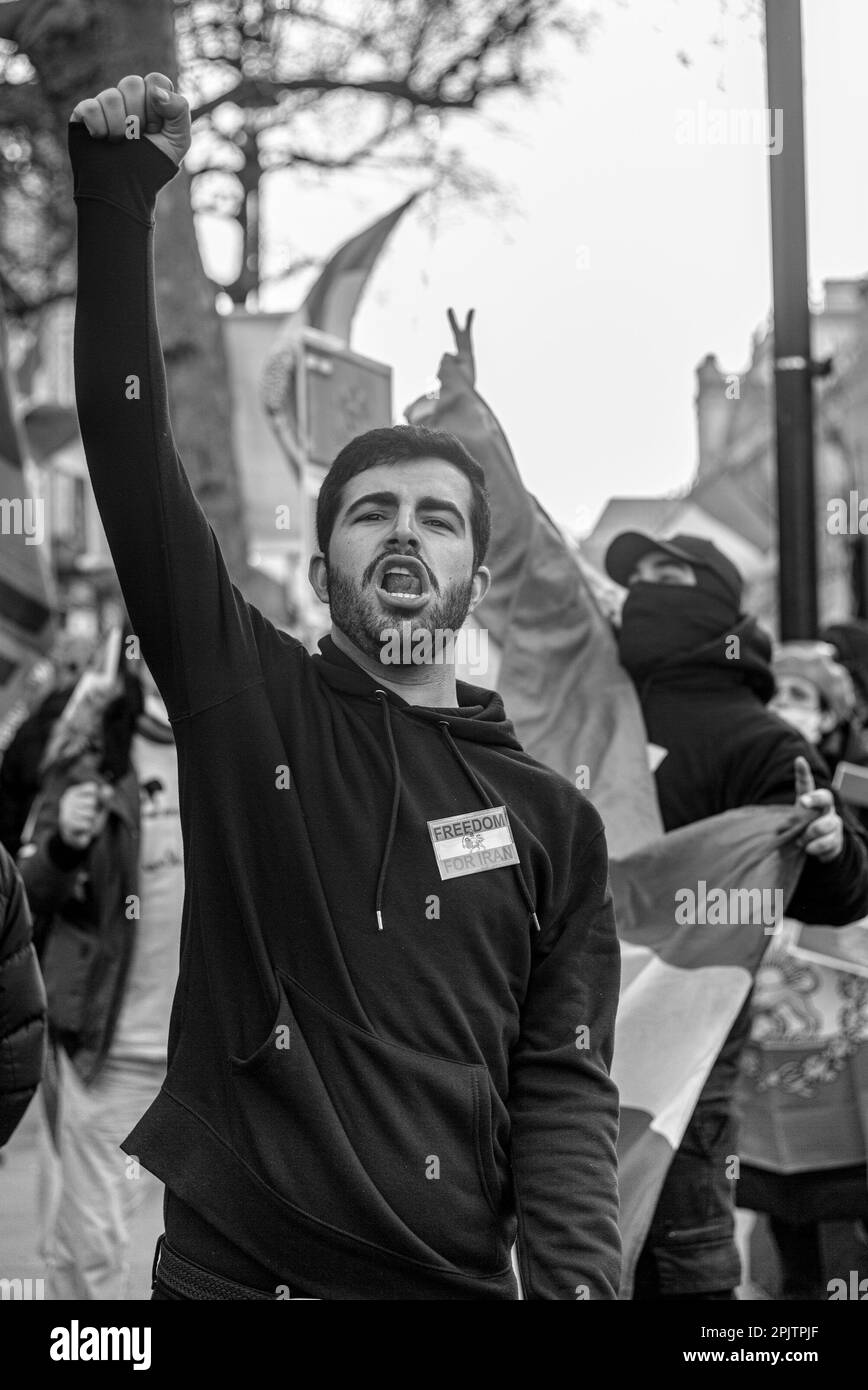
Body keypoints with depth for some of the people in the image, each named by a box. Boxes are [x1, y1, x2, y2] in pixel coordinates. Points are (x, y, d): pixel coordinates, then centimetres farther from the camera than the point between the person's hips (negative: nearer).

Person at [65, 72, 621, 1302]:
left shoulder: (549, 820, 3)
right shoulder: (245, 701, 1)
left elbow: (564, 1097, -1)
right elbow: (131, 453, -9)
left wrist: (576, 1284, -17)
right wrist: (118, 195, -15)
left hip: (451, 1280, 1)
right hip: (224, 1263, 0)